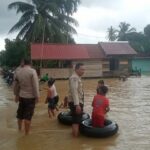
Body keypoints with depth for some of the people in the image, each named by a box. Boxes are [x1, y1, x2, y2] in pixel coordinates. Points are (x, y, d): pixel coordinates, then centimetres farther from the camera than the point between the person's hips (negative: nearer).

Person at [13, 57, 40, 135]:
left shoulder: (18, 71, 1)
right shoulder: (32, 71, -16)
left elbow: (15, 85, 9)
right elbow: (35, 85, -16)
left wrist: (16, 94, 21)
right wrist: (37, 96, -8)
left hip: (21, 96, 5)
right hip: (30, 97, -5)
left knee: (20, 113, 20)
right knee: (28, 115, 3)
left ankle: (19, 129, 39)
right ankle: (26, 133, 13)